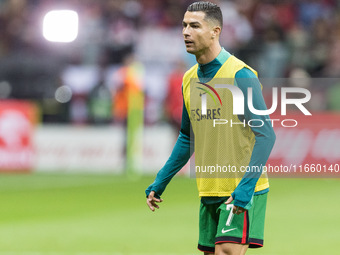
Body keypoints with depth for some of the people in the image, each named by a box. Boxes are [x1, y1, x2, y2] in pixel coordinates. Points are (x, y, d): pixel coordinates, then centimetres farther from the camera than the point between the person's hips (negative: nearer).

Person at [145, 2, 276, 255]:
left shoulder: (240, 75, -13)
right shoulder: (190, 79, 10)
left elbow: (265, 134, -17)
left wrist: (245, 187, -25)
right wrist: (160, 183, 18)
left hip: (243, 192, -7)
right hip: (209, 191, 7)